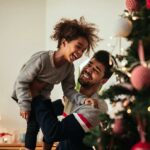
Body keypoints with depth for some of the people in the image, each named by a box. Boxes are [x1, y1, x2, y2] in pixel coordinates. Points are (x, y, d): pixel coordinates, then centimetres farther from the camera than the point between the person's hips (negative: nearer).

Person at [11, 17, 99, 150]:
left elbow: (69, 90, -13)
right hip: (24, 93, -6)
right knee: (34, 122, -15)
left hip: (42, 96, 6)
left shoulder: (69, 67, -15)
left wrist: (83, 100, -32)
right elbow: (21, 81, -28)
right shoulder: (42, 59, -36)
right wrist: (24, 105, -28)